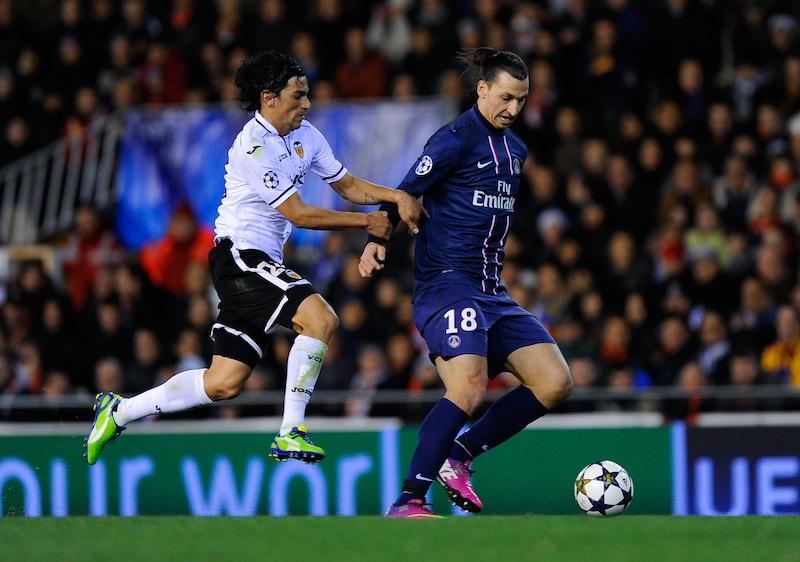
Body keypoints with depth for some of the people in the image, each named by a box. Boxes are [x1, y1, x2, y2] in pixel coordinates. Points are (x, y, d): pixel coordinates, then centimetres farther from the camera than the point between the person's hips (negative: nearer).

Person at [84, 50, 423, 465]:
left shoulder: (304, 136, 10)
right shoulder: (254, 146, -17)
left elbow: (348, 185, 18)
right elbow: (298, 214, -17)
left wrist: (396, 197, 0)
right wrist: (365, 222, -13)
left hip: (257, 265, 9)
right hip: (239, 256, -9)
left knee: (224, 384, 6)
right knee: (320, 318, -26)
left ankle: (118, 411, 19)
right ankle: (290, 434, -21)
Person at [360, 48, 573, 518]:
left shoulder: (515, 149, 16)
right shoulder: (455, 139, -7)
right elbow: (407, 193, -9)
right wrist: (377, 241, -22)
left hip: (491, 289, 8)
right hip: (446, 281, -8)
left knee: (556, 383, -2)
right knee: (469, 388, -26)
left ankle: (458, 458, 7)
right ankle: (408, 502, -22)